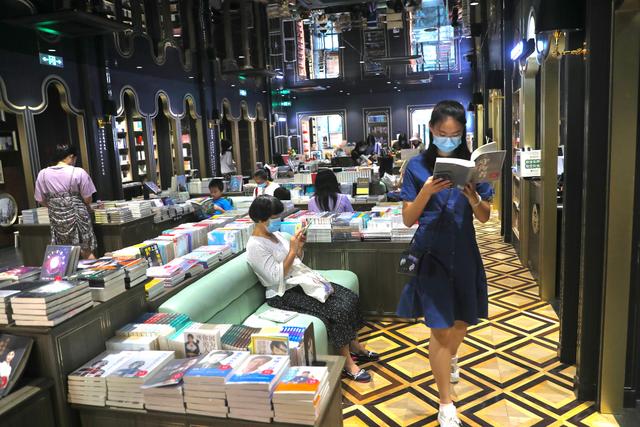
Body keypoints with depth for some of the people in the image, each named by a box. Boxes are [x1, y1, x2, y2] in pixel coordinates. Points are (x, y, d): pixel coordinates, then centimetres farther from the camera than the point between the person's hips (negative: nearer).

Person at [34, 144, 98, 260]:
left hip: (56, 219, 3)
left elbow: (41, 200, 6)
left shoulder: (42, 174, 0)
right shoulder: (78, 172, -11)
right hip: (77, 217, -3)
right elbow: (87, 199, -9)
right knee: (86, 252, 8)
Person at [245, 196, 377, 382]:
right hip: (285, 293, -9)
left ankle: (356, 348, 13)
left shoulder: (275, 235, 8)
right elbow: (277, 278, -22)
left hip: (301, 280, 9)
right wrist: (292, 250, -20)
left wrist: (299, 247, -2)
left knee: (350, 298, -2)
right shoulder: (255, 246, -17)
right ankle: (347, 364, -8)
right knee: (338, 310, -21)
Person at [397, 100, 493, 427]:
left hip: (464, 253, 3)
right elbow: (407, 219, -6)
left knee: (462, 320, 18)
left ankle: (450, 358, 54)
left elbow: (484, 217, 1)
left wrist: (473, 197, -20)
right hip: (431, 254, -3)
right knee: (440, 327, -3)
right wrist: (427, 192, -23)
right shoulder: (417, 165, -5)